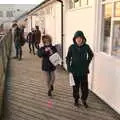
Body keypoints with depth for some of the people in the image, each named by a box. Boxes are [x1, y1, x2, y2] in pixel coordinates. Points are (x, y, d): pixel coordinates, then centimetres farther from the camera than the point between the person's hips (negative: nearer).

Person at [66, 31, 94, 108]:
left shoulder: (86, 47, -6)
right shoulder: (72, 47, -8)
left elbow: (91, 55, 13)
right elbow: (68, 58, -2)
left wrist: (87, 62, 5)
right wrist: (69, 67, -14)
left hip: (84, 71, 1)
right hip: (75, 71, 0)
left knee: (85, 86, 6)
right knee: (76, 86, 12)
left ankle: (84, 100, 30)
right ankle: (76, 100, 33)